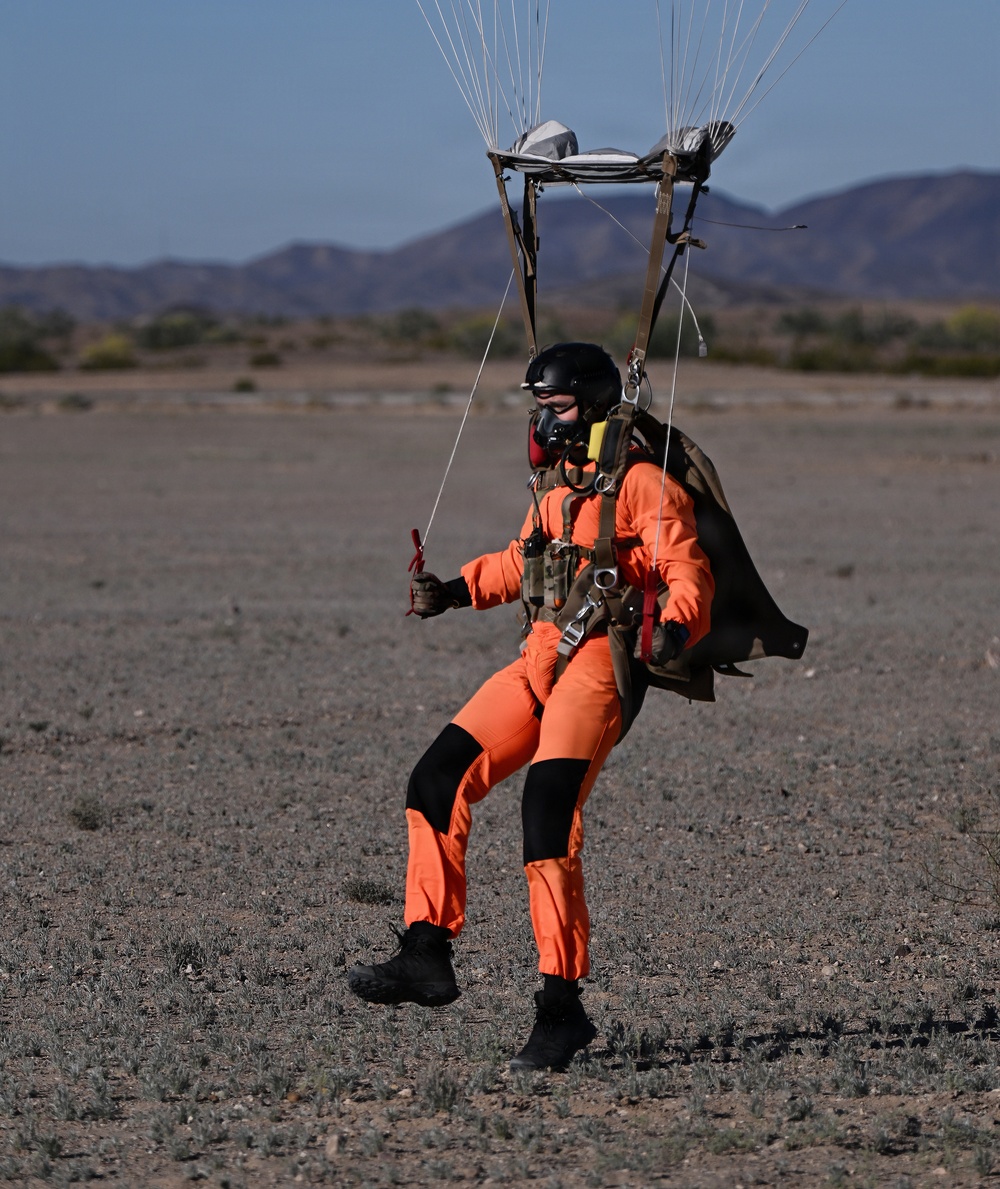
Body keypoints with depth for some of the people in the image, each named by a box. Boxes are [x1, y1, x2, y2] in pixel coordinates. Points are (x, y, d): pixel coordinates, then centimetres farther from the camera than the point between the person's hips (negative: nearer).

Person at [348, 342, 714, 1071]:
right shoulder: (555, 486, 19)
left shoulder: (642, 486, -6)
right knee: (439, 780, -1)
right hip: (539, 660, 8)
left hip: (599, 663, -8)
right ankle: (428, 956, 5)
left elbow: (690, 578, -14)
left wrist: (675, 630, -33)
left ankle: (562, 1006, -14)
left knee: (548, 817, -19)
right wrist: (454, 592, 27)